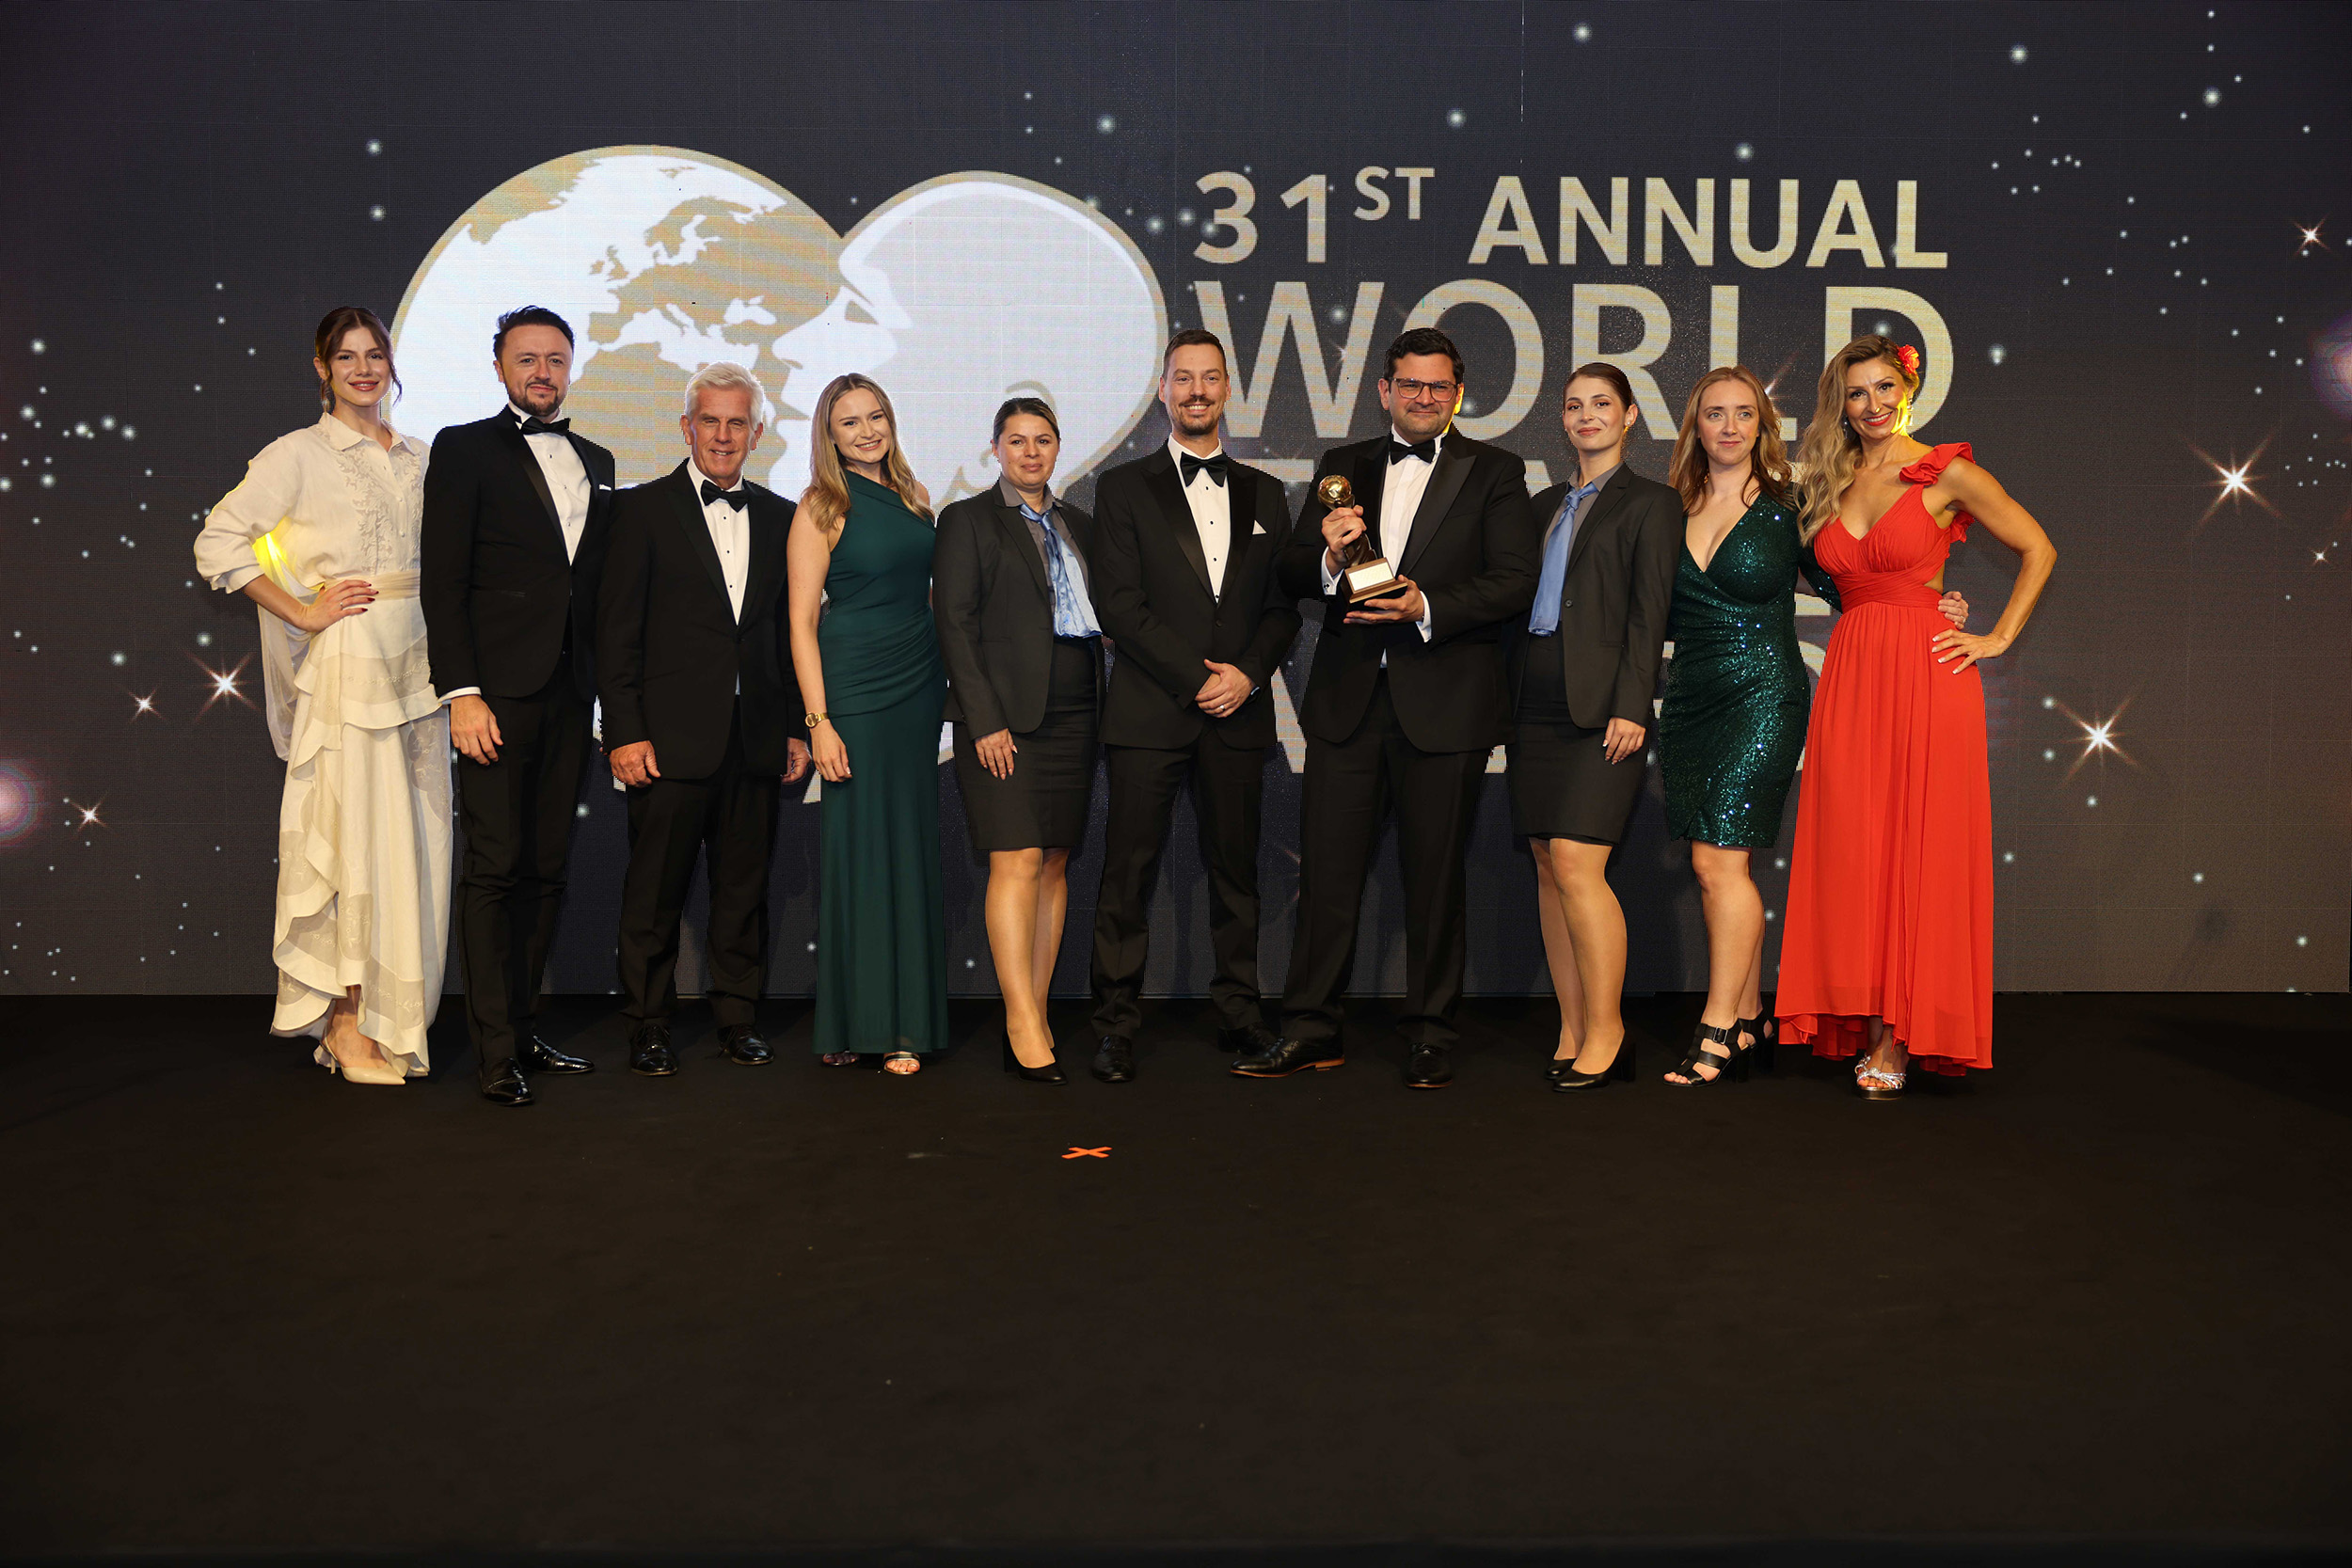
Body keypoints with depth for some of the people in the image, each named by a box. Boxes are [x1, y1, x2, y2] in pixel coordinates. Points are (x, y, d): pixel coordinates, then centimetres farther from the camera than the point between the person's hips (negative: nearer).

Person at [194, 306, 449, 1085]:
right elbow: (218, 543, -7)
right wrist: (303, 614, -10)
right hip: (348, 661, -5)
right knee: (357, 837, -5)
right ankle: (347, 1027, 5)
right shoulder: (299, 455, -2)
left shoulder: (419, 456, 14)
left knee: (414, 838, 6)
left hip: (418, 661, 5)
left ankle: (392, 1018, 16)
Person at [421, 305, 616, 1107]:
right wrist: (461, 693, -13)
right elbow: (443, 581, -4)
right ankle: (496, 1052, 1)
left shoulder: (595, 461, 18)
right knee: (495, 868, -4)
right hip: (496, 694, -5)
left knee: (545, 870, 8)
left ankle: (523, 1029, 17)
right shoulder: (463, 448, 2)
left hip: (569, 699, 5)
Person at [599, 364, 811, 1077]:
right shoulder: (642, 508, 2)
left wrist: (796, 726, 8)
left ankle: (737, 1017, 21)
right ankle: (648, 1025, 15)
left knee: (745, 885, 9)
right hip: (670, 737, -3)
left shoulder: (779, 517, 13)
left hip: (756, 739, 4)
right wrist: (625, 732, -9)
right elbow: (616, 630, -3)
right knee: (656, 890, 3)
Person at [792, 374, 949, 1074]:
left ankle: (906, 1019, 15)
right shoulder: (822, 508, -4)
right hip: (854, 688, -5)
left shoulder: (914, 498, 12)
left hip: (920, 687, 5)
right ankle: (856, 1023, 8)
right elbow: (801, 622, -8)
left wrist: (952, 678, 7)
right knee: (860, 848, -2)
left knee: (913, 847, 6)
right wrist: (818, 722, -15)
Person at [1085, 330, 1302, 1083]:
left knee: (1235, 867, 8)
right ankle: (1116, 1027, 6)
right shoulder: (1123, 487, 5)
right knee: (1129, 872, -2)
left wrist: (1247, 673, -6)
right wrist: (1195, 679, -10)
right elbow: (1118, 602, -4)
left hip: (1239, 711, 3)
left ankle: (1239, 1013, 18)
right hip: (1148, 710, -3)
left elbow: (1284, 604, 12)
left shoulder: (1263, 492, 15)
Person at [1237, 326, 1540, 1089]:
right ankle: (1312, 1028, 13)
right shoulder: (1340, 468, 14)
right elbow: (1290, 575, 9)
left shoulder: (1495, 473, 6)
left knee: (1434, 873, 5)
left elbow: (1516, 581, -5)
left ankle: (1429, 1034, 17)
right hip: (1347, 699, 2)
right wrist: (1328, 557, -13)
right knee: (1326, 867, 3)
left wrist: (1427, 608, -18)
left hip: (1444, 702, -2)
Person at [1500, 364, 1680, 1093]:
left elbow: (1649, 615, -5)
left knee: (1577, 865, -14)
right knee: (1548, 870, 5)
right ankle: (1572, 1034, 12)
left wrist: (1630, 705, -15)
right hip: (1534, 705, 6)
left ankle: (1607, 1034, -4)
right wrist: (1505, 698, 10)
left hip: (1600, 704, -6)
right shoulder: (1546, 505, 21)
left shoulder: (1650, 502, 4)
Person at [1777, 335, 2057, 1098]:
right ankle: (1869, 1027, 9)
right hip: (1849, 676, 4)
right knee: (1852, 853, 1)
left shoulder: (1947, 474, 0)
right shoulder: (1831, 485, 13)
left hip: (1926, 675, -4)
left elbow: (2037, 550, 5)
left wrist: (1998, 638, 0)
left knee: (1919, 849, -2)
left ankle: (1902, 1039, 3)